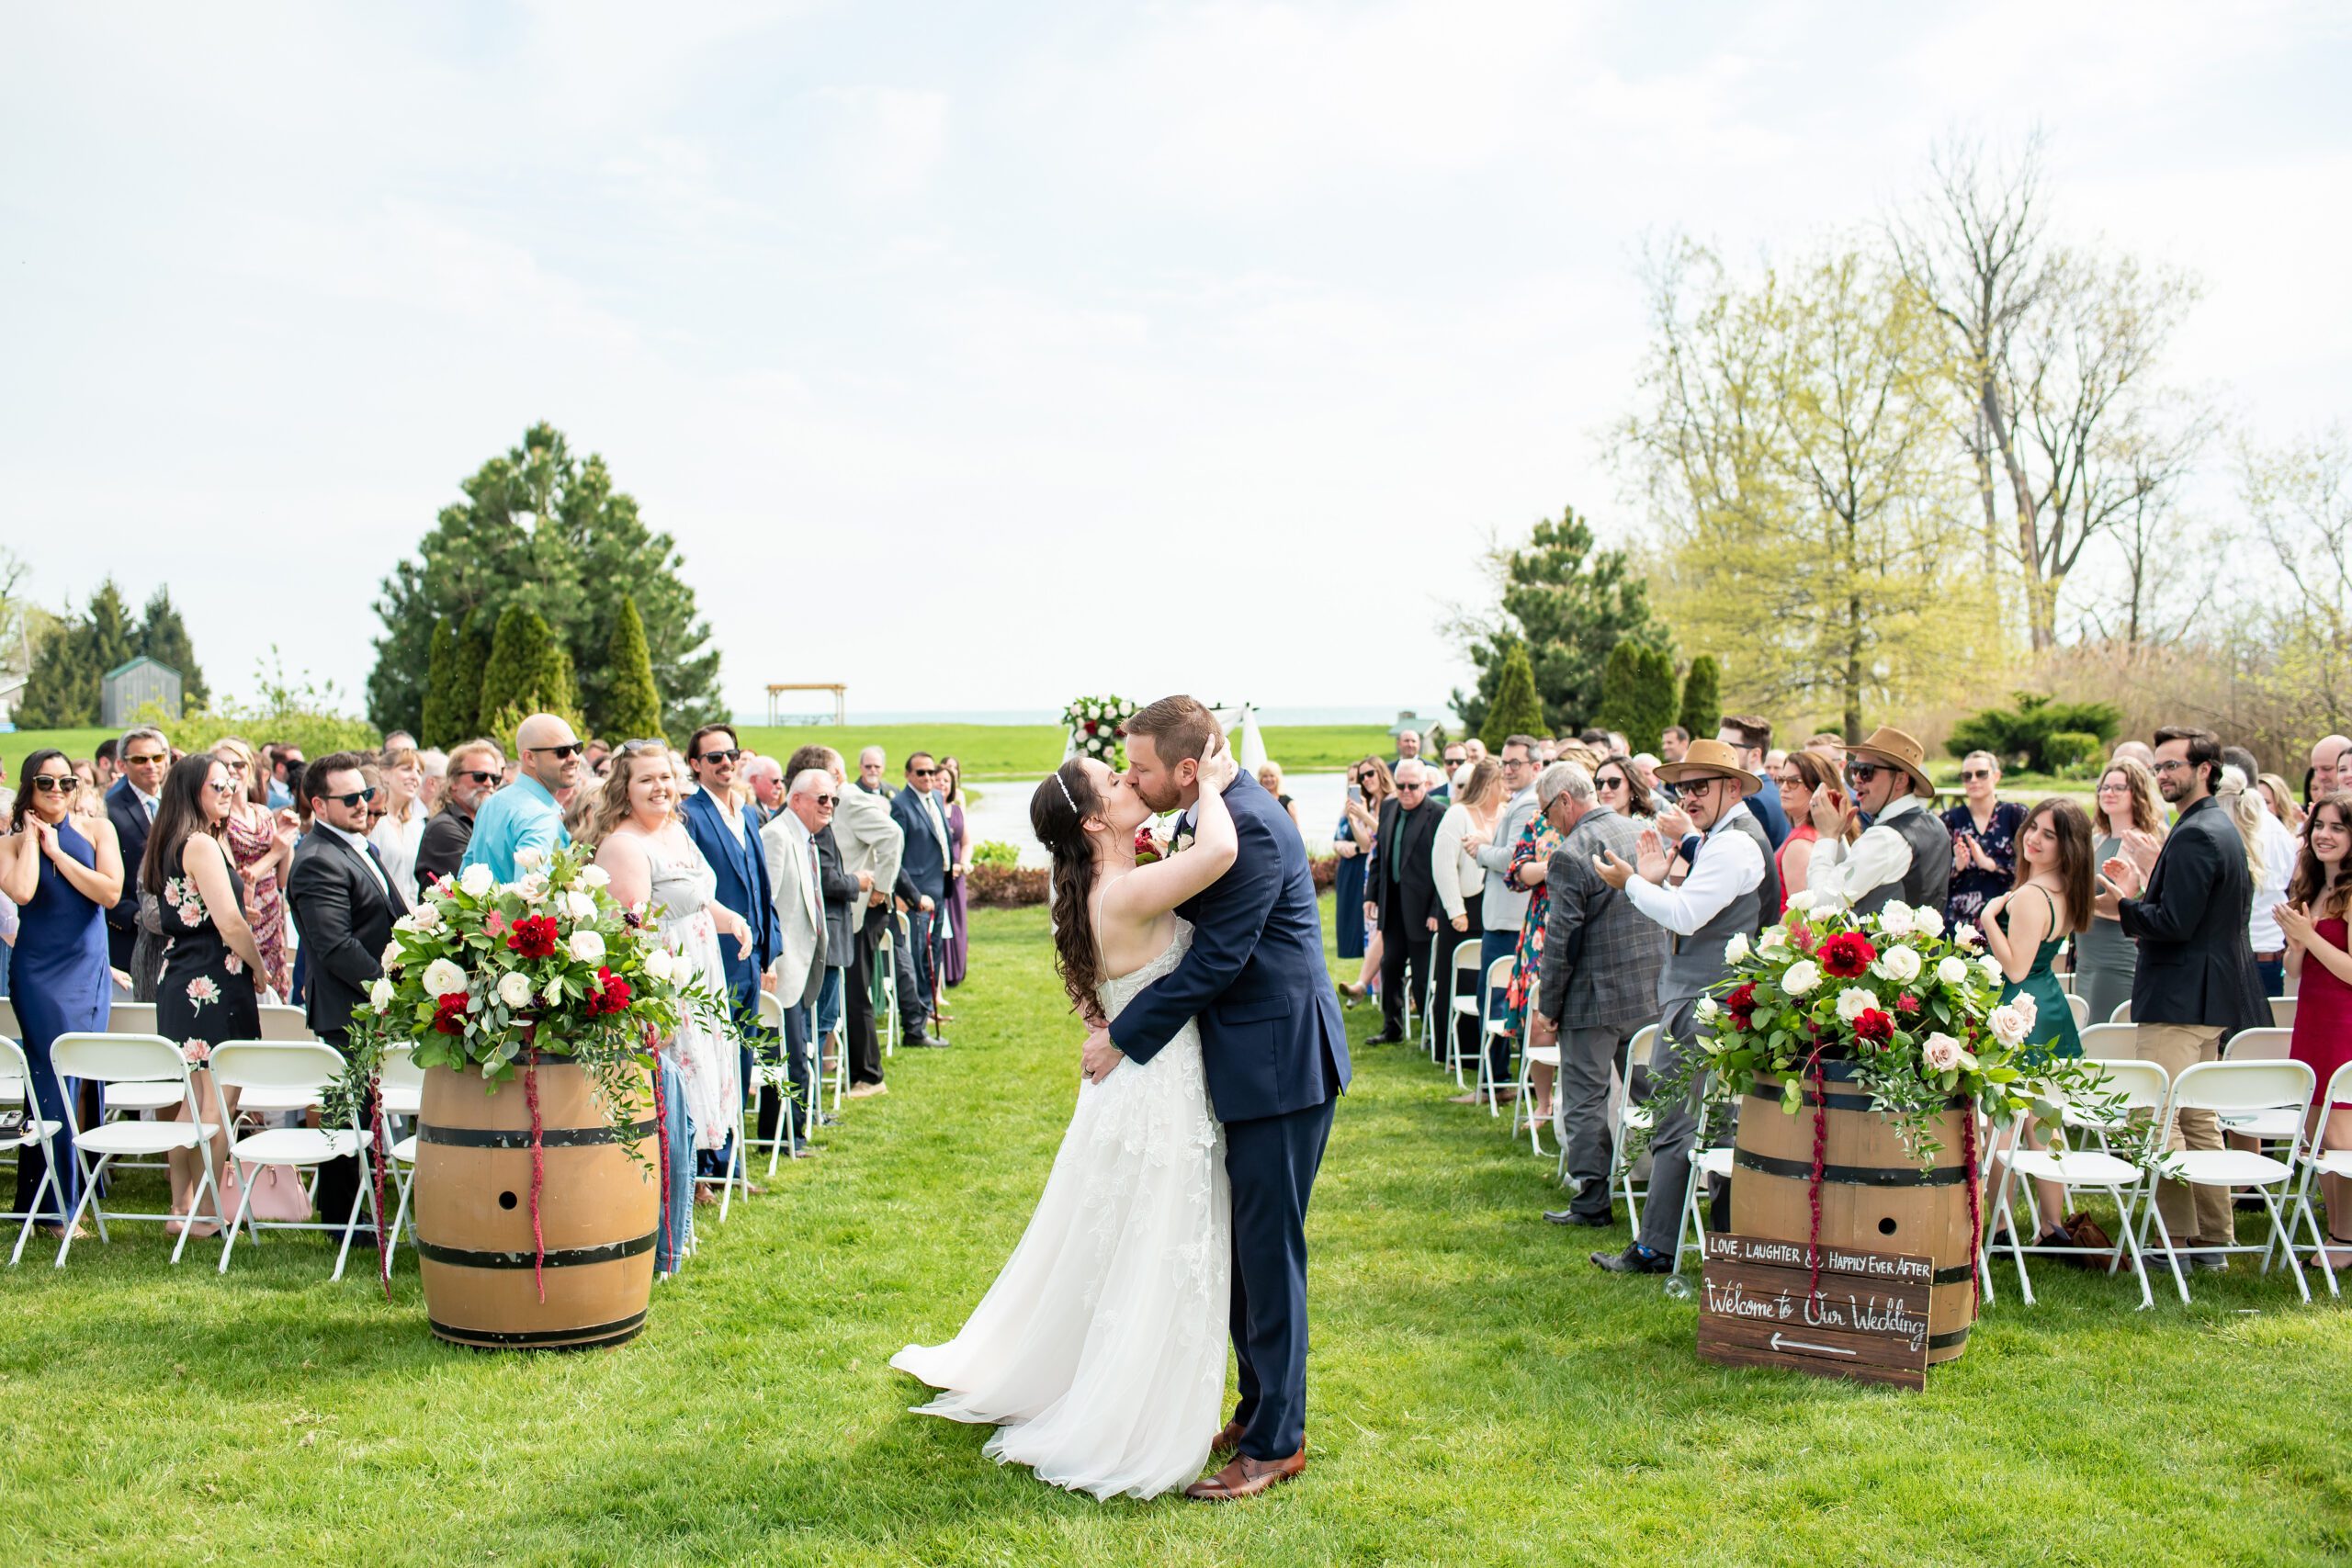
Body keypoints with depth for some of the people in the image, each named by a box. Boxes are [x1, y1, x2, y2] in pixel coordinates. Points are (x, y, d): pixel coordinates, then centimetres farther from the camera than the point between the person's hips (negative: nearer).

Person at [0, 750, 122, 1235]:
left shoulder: (97, 829, 4)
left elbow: (111, 893, -9)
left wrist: (56, 850, -10)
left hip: (90, 972, 3)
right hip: (40, 974, -3)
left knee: (83, 1081, 8)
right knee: (55, 1083, -6)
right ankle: (55, 1209, 1)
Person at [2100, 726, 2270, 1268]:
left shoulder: (2194, 836, -18)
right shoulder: (2222, 828, 16)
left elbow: (2173, 922, -23)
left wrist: (2123, 905, -8)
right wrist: (2149, 882, 12)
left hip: (2178, 998, -11)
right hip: (2212, 997, 11)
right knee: (2198, 1119, 16)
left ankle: (2177, 1240, -5)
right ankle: (2214, 1239, 22)